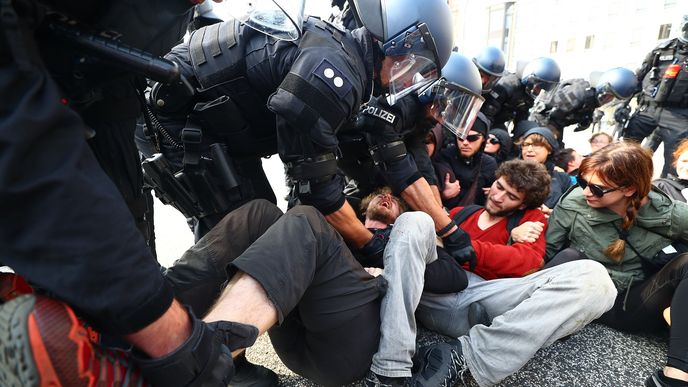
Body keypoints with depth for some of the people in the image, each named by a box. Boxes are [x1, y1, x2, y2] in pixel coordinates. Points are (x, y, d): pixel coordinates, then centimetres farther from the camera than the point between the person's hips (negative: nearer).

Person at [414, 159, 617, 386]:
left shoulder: (531, 219, 23)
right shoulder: (460, 213, 27)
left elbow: (528, 262, 2)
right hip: (439, 293, 1)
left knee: (592, 277, -20)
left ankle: (467, 354, -29)